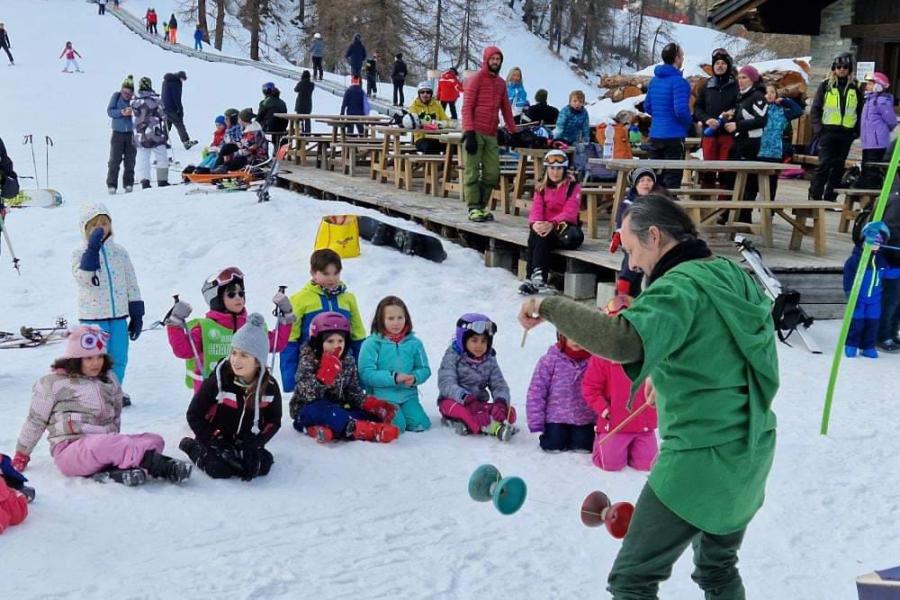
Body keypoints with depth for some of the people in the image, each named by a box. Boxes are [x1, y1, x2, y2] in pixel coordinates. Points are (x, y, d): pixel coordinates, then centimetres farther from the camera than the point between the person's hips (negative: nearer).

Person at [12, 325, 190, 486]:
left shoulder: (109, 378, 17)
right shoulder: (52, 382, 2)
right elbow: (35, 421, 8)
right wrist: (21, 456, 13)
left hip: (108, 445, 6)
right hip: (71, 450, -6)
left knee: (155, 440, -18)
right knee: (107, 444, -40)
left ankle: (113, 471, -44)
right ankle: (163, 466, -47)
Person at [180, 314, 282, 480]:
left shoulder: (269, 386, -10)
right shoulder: (217, 380, -19)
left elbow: (274, 421, 0)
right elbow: (194, 415, -12)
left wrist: (255, 444, -17)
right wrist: (216, 443, -19)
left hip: (247, 441, 3)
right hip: (217, 439, -3)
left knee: (262, 467, -21)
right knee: (220, 470, -27)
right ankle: (194, 447, 3)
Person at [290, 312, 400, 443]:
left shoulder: (348, 361, 1)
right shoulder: (308, 361, -13)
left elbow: (353, 391, 4)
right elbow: (308, 395, -24)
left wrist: (372, 404, -13)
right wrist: (324, 376, -38)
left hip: (337, 409, 6)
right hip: (309, 411, -5)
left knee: (372, 415, -13)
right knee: (322, 410, -38)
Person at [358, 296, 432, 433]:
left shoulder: (414, 343, 5)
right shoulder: (372, 343, -7)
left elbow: (424, 369, 9)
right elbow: (366, 373, -13)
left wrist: (414, 378, -15)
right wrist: (393, 378, -21)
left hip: (408, 395, 4)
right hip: (382, 396, -4)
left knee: (419, 424, -14)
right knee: (396, 426, -22)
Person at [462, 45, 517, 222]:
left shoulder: (501, 83, 16)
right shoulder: (476, 80, -2)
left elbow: (506, 110, 22)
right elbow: (467, 108, -7)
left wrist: (514, 132, 17)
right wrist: (469, 133, -15)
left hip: (491, 134, 6)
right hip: (476, 133, -6)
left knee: (492, 173, 4)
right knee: (472, 172, -4)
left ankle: (482, 205, 15)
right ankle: (474, 208, -1)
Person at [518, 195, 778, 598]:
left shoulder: (680, 286, -18)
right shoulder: (734, 275, 8)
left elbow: (622, 342, -36)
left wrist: (550, 306, -26)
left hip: (699, 461, -9)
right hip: (751, 454, 9)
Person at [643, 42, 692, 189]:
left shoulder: (654, 80, 9)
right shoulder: (679, 81, -15)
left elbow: (647, 107, 15)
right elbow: (681, 110, -21)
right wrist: (690, 121, -2)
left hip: (655, 135, 7)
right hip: (674, 137, -7)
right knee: (672, 179, -2)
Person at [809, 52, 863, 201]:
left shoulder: (855, 87, 10)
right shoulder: (826, 85, 4)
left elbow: (860, 111, 13)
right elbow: (815, 108, 3)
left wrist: (857, 131, 4)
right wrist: (818, 128, -8)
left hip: (847, 133, 3)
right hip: (828, 132, -3)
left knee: (838, 167, 6)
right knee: (824, 165, -11)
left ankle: (830, 199, 13)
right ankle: (814, 196, -7)